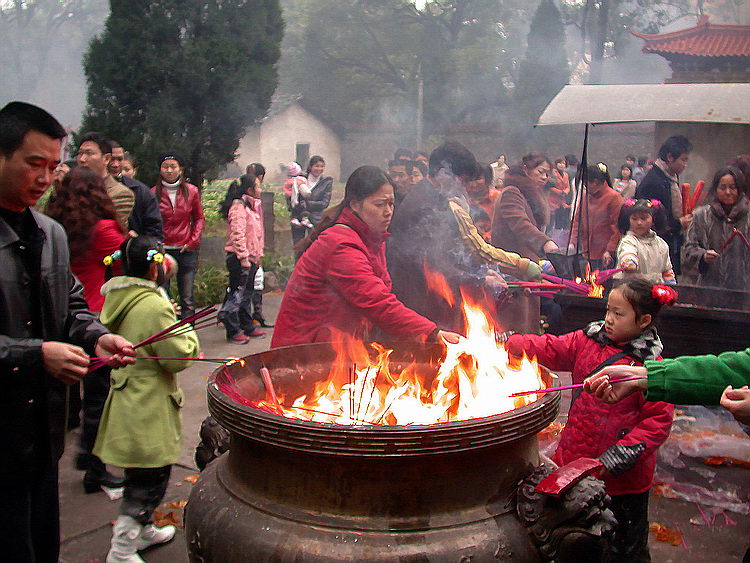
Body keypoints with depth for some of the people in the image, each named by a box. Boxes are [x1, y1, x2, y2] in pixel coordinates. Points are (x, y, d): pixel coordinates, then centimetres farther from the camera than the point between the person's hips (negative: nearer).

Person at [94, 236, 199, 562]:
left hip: (126, 398, 10)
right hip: (149, 408, -9)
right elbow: (180, 356, -21)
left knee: (141, 477, 23)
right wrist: (188, 332, -3)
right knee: (148, 482, 3)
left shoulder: (117, 299, 5)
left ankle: (143, 530, 39)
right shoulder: (154, 306, -23)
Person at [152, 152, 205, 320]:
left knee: (187, 297, 2)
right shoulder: (154, 193, 2)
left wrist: (193, 240, -1)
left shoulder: (191, 191, 4)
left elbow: (199, 218, 11)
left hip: (186, 250, 1)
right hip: (162, 250, -1)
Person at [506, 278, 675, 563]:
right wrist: (505, 342, -13)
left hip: (623, 476, -5)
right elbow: (547, 349, 0)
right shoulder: (587, 341, 0)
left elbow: (659, 420, -18)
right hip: (576, 461, 5)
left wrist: (621, 454, -23)